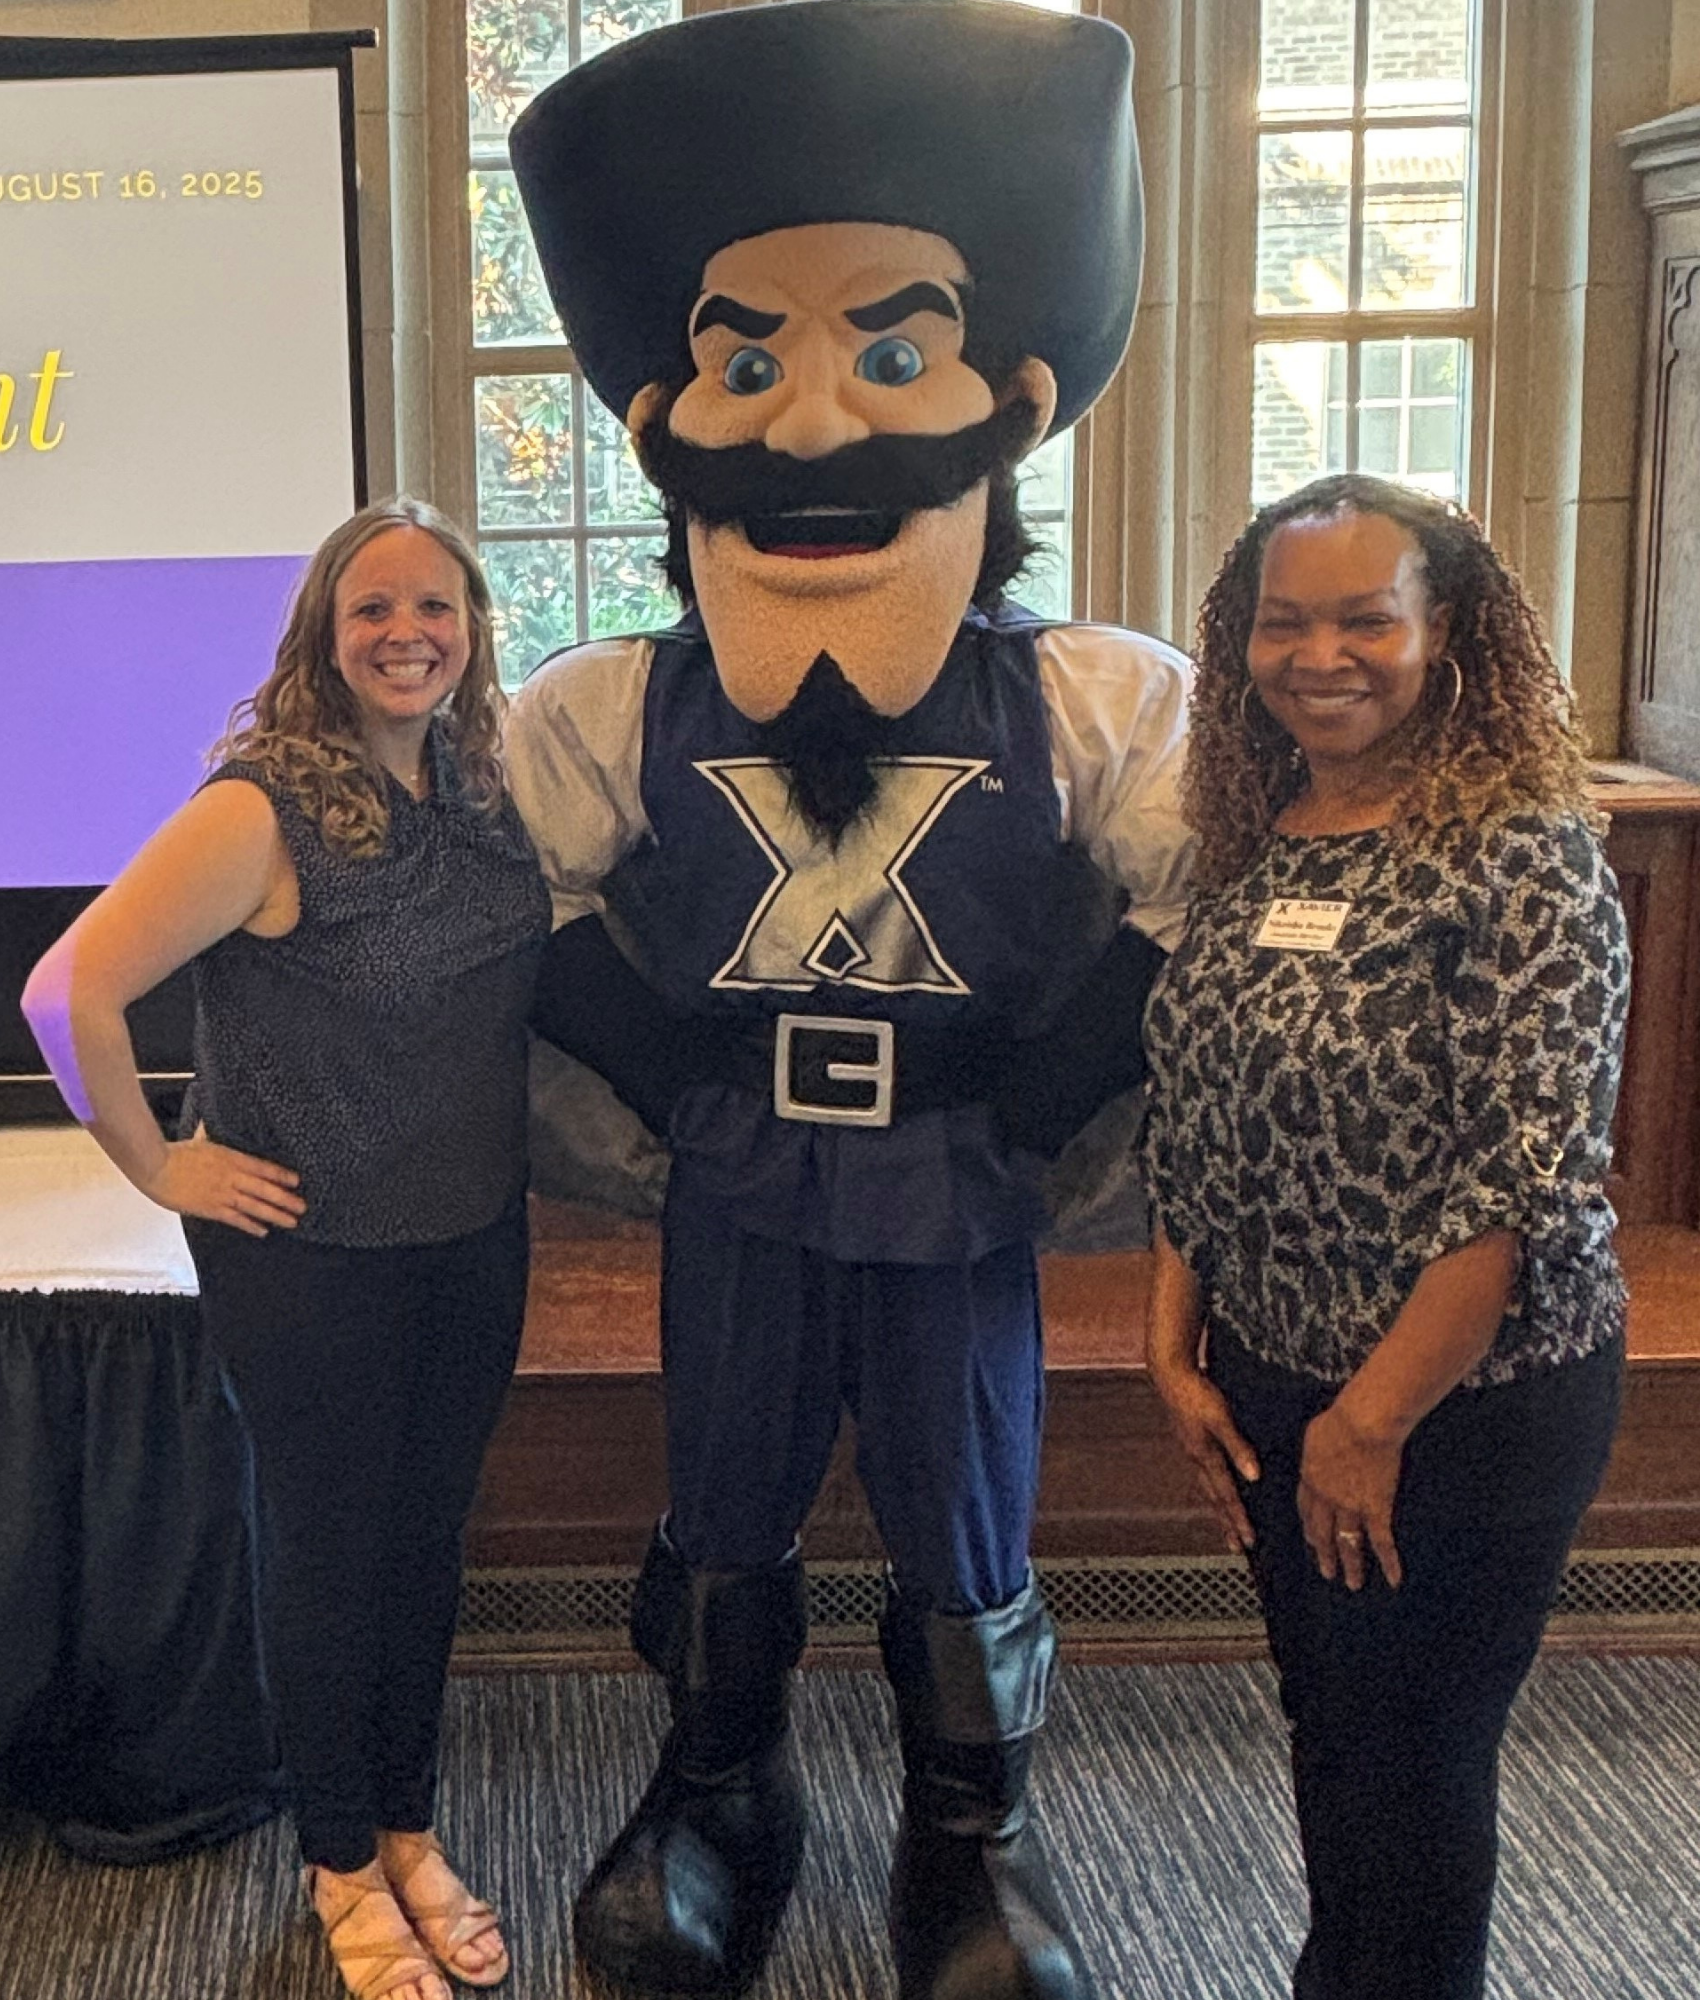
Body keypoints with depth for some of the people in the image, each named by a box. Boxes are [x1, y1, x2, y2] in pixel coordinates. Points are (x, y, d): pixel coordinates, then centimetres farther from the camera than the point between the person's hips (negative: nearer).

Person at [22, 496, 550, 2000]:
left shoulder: (486, 793, 1)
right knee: (328, 1548, 11)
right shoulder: (264, 809, -19)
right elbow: (70, 990, -25)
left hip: (475, 1238, 6)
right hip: (313, 1254, -6)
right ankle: (342, 1868, 30)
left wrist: (503, 1152, 8)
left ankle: (409, 1830, 36)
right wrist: (159, 1164, -16)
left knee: (430, 1536, 17)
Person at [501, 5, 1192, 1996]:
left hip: (960, 1210, -1)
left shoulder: (1101, 711, -13)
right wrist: (686, 1085, -4)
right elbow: (549, 928, 2)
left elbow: (1186, 925, -6)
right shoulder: (607, 718, -9)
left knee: (967, 1548, 13)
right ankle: (718, 1797, 41)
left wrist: (1021, 1105, -9)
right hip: (737, 1199, 1)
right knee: (721, 1526, 18)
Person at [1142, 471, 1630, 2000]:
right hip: (1268, 1387, 7)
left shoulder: (1522, 855, -18)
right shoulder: (1256, 848, 3)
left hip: (1465, 1403, -6)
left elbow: (1530, 1174, -22)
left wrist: (1375, 1417, -18)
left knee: (1410, 1759, 8)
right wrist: (1176, 1354, 4)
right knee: (1327, 1724, 22)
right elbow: (1193, 1134, 9)